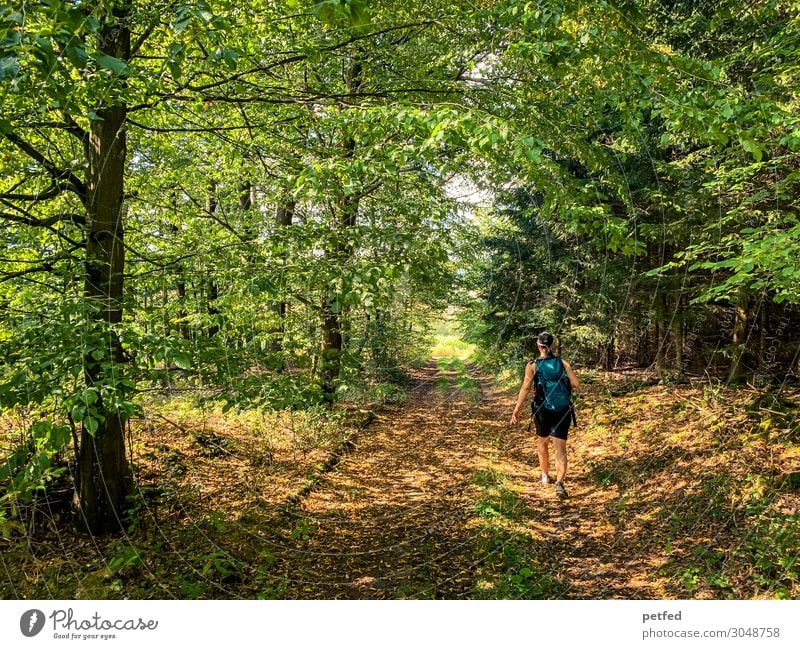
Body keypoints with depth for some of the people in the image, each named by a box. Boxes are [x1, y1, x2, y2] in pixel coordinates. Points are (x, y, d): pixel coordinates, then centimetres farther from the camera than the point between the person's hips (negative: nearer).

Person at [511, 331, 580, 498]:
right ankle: (560, 482, -19)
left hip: (543, 409, 0)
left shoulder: (533, 365, -3)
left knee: (542, 442, 24)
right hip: (563, 410, 1)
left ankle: (545, 475, 37)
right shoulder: (563, 363, 3)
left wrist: (517, 409, -16)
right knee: (560, 448, -1)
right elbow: (576, 385, 0)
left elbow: (526, 387, -14)